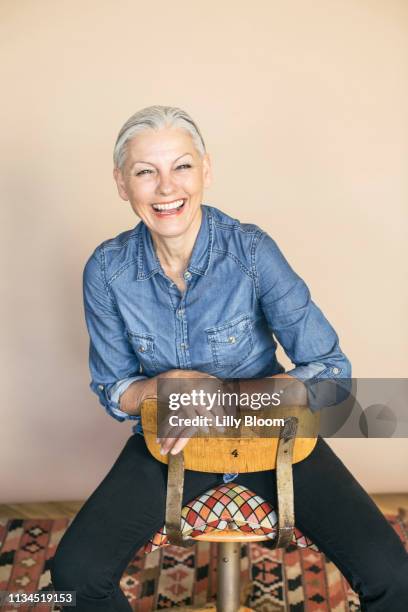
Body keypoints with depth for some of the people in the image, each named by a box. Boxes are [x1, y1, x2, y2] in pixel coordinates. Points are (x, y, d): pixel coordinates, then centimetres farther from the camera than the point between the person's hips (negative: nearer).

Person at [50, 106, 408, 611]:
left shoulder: (251, 250, -18)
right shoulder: (108, 270, -12)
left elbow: (332, 370, -17)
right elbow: (112, 392, -1)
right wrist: (166, 386, -22)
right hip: (170, 442, 2)